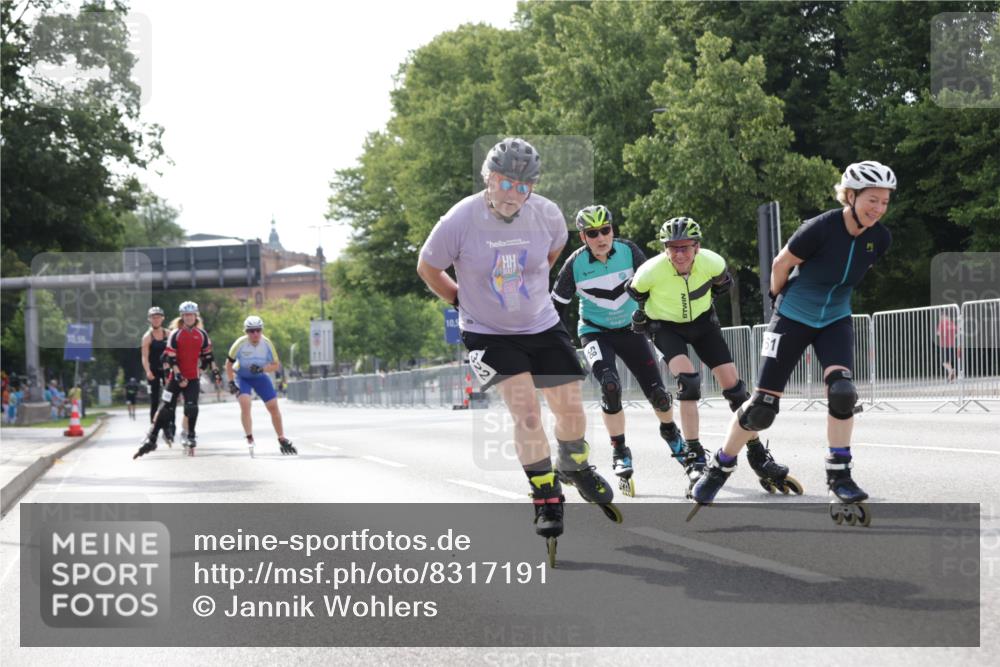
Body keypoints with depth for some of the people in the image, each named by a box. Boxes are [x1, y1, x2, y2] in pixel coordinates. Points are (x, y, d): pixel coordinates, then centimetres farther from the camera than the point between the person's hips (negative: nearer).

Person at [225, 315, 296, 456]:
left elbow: (276, 365, -12)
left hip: (260, 377, 2)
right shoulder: (240, 344, -25)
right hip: (242, 377, -2)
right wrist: (231, 383, -14)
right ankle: (249, 439, -16)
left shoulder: (267, 343, -20)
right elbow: (229, 363, -10)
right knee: (245, 403, -25)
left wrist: (262, 369, -29)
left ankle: (282, 440, 13)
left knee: (273, 406, -2)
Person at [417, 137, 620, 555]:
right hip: (487, 335, -3)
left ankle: (575, 467, 39)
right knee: (527, 413, -18)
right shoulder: (460, 221, -21)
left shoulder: (546, 214, -12)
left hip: (542, 328, 4)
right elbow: (427, 268, -3)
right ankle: (546, 499, -4)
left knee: (571, 411, 7)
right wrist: (462, 301, 1)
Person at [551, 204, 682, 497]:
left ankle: (670, 431, 31)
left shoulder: (629, 251, -15)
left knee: (657, 393, -5)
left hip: (630, 329, 2)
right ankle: (620, 453, -11)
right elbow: (557, 305, -5)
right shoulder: (575, 264, -18)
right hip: (595, 331, -2)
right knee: (610, 386, -28)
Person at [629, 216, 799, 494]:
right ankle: (694, 459, -21)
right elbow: (634, 293, -6)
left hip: (702, 321, 3)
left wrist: (704, 302, 8)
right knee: (688, 378, -28)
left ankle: (759, 458, 3)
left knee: (733, 384, -6)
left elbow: (723, 284, 1)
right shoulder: (651, 271, -30)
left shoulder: (712, 263, -24)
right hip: (666, 326, -3)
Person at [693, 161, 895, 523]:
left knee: (842, 391, -21)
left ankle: (839, 475, -7)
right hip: (793, 319, -4)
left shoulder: (879, 239, -12)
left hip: (835, 321, 4)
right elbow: (781, 265, -11)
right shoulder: (820, 229, -28)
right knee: (762, 407, -3)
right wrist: (782, 298, 5)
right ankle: (720, 467, 19)